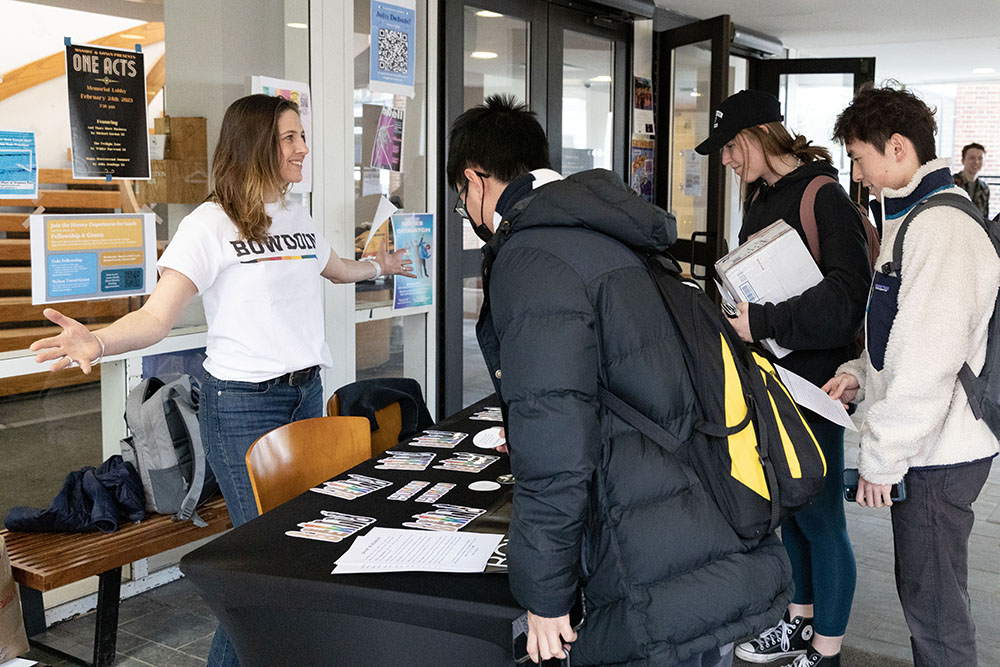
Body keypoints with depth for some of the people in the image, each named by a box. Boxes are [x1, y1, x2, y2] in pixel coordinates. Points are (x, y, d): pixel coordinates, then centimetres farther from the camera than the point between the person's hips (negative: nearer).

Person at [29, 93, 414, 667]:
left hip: (306, 393, 7)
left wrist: (379, 266, 50)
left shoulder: (299, 220, 11)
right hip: (243, 404, -7)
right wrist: (96, 343, -37)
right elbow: (156, 317, -19)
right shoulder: (211, 225, -11)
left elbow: (333, 268, 35)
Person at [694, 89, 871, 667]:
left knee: (820, 519, 3)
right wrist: (735, 311, 7)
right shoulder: (761, 198, 13)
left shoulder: (823, 196, -14)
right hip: (772, 380, 9)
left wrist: (762, 322, -27)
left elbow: (849, 293, -24)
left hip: (814, 384, -9)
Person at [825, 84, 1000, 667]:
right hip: (927, 449, 10)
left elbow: (931, 362, -25)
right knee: (923, 593, 20)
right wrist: (861, 374, 8)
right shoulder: (916, 217, 14)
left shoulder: (942, 227, -20)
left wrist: (882, 459, -18)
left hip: (937, 455, -10)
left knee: (934, 607, 3)